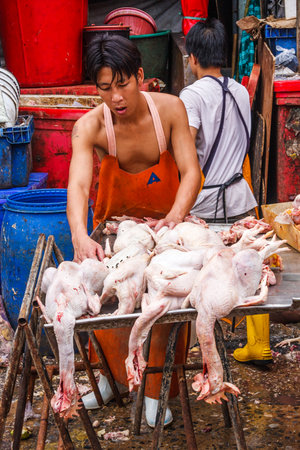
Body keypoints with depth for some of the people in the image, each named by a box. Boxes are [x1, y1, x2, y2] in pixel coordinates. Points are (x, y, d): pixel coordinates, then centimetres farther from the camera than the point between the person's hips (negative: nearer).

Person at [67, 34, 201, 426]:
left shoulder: (169, 108, -21)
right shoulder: (90, 126, -24)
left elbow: (191, 172, -22)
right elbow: (78, 186, -37)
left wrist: (176, 216, -41)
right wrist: (80, 237, -56)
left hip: (165, 218, 0)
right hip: (115, 219, 0)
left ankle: (154, 391, 20)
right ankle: (112, 375, 34)